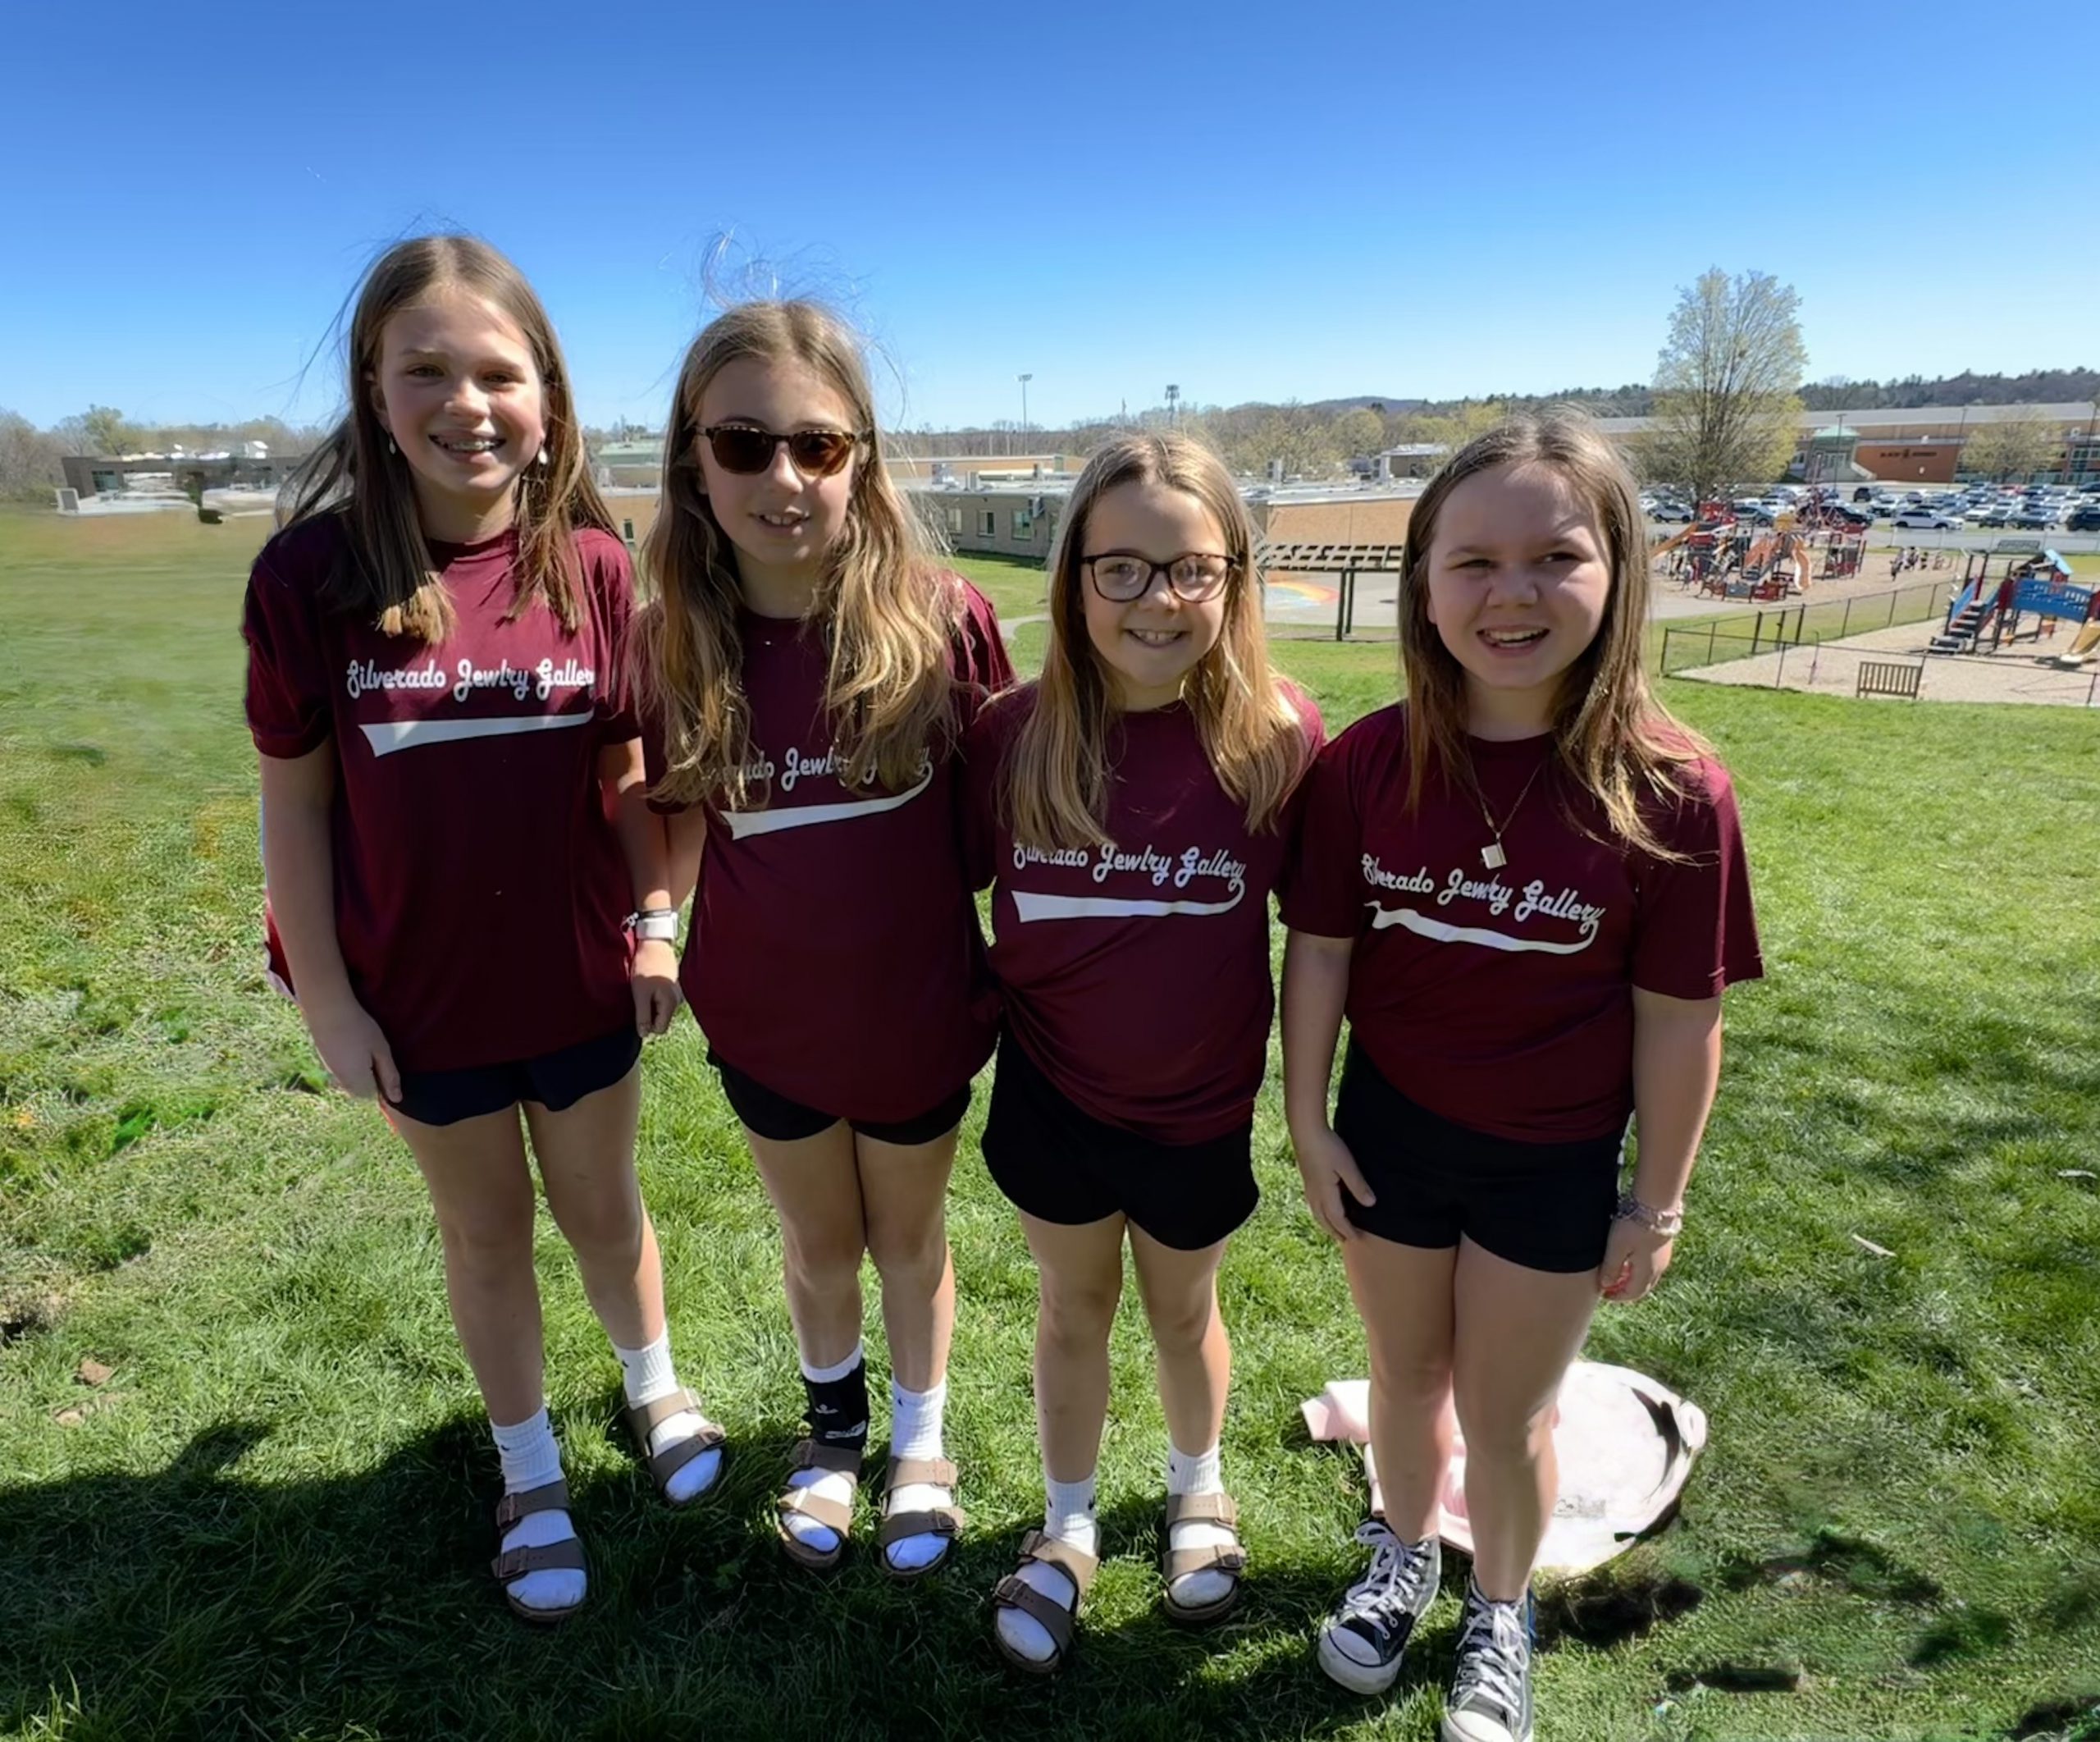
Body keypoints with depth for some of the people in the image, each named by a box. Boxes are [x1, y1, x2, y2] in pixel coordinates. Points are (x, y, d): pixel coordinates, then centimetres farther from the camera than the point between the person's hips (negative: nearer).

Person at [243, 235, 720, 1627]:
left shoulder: (591, 563, -10)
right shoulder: (311, 573, -13)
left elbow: (625, 762, -1)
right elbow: (295, 797, -7)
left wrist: (657, 923, -2)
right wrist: (326, 996, -6)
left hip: (579, 976, 1)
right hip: (420, 993, 0)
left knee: (603, 1208, 20)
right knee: (485, 1234, 19)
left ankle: (656, 1383, 50)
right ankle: (529, 1472, 43)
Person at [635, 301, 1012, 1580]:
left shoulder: (943, 621, -19)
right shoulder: (675, 642, -12)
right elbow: (682, 838, 2)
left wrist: (1007, 968, -8)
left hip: (919, 1011, -1)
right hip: (767, 1019, 2)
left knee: (910, 1238, 22)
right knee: (818, 1244, 24)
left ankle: (922, 1439, 50)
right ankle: (834, 1423, 55)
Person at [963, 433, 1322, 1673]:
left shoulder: (1280, 739, -18)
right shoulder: (1017, 733, -15)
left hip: (1201, 1106, 0)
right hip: (1051, 1094, 1)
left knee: (1184, 1308, 23)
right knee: (1074, 1307, 22)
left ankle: (1200, 1490, 54)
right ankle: (1068, 1526, 47)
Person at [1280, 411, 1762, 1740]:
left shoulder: (1669, 791, -19)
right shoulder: (1367, 764, -15)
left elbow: (1680, 1021, -11)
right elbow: (1319, 951, -6)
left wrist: (1659, 1198, -3)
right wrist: (1309, 1124, -1)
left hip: (1555, 1161, -1)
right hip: (1389, 1133, 2)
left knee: (1506, 1411, 18)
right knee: (1408, 1373, 24)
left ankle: (1502, 1611, 49)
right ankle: (1407, 1551, 54)